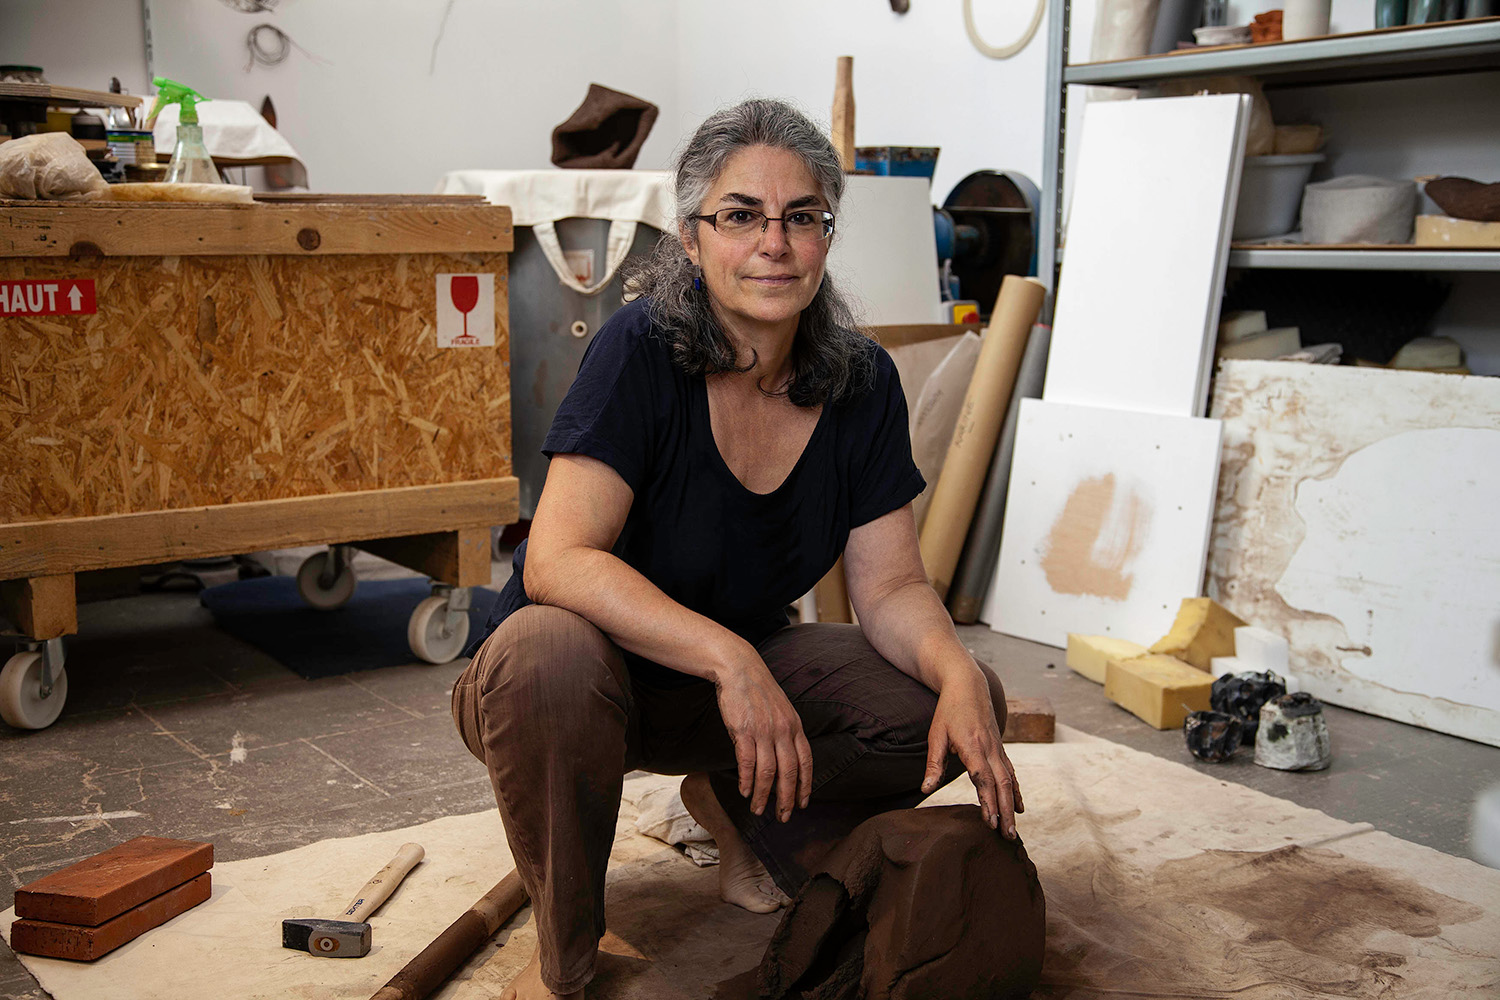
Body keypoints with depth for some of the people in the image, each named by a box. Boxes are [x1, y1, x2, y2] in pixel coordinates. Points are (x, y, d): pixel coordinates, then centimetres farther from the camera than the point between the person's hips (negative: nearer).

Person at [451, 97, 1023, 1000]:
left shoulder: (861, 382, -8)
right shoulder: (642, 352, -23)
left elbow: (891, 586, -6)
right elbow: (559, 561, -32)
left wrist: (957, 670, -27)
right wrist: (729, 658, -42)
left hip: (747, 670, 5)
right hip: (600, 671, -4)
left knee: (961, 704, -15)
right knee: (547, 650, -40)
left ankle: (734, 802, 13)